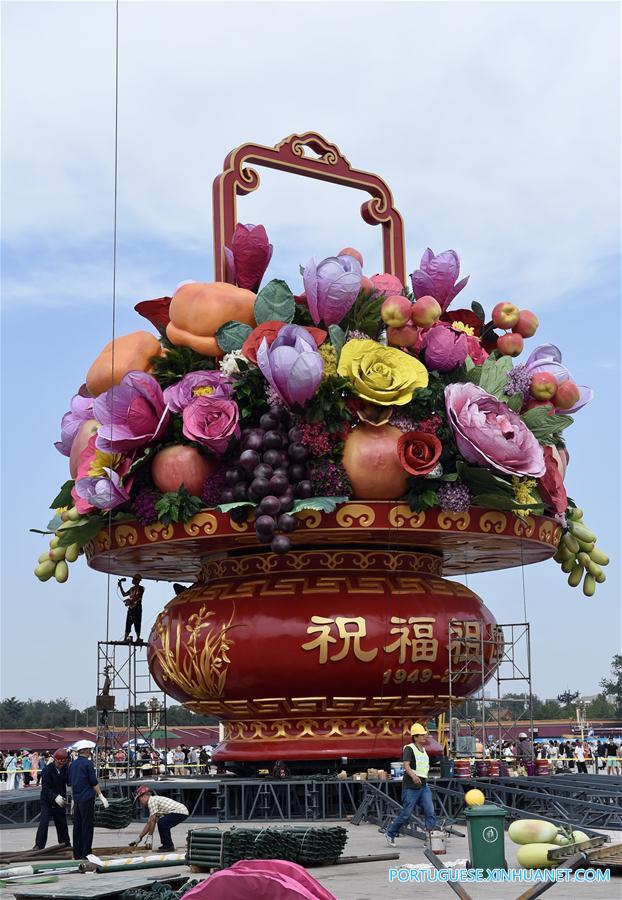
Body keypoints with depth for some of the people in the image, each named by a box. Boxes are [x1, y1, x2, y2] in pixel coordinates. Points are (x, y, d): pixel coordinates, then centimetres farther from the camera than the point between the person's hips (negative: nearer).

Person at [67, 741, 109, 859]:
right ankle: (86, 853, -4)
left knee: (77, 825, 11)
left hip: (77, 798, 7)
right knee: (87, 825, -3)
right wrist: (101, 796, -8)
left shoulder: (73, 764, 11)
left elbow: (69, 782, 16)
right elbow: (94, 782, -13)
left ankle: (77, 854, 15)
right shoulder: (88, 763, -11)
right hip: (87, 798, -7)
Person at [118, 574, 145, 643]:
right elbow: (124, 594, 24)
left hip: (137, 608, -7)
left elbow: (137, 597, -14)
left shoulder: (140, 588, -3)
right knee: (128, 624, 2)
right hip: (130, 608, 7)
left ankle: (138, 638, -7)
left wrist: (130, 601, -21)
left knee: (137, 624, -8)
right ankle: (125, 638, 0)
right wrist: (120, 586, 17)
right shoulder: (132, 588, 19)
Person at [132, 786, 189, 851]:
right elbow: (149, 823, 25)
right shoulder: (154, 800, 22)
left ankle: (168, 846, -9)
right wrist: (139, 838, 26)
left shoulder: (152, 801, -8)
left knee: (161, 823, -18)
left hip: (180, 811, -11)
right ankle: (167, 845, 22)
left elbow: (152, 821, -12)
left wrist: (150, 836, -5)